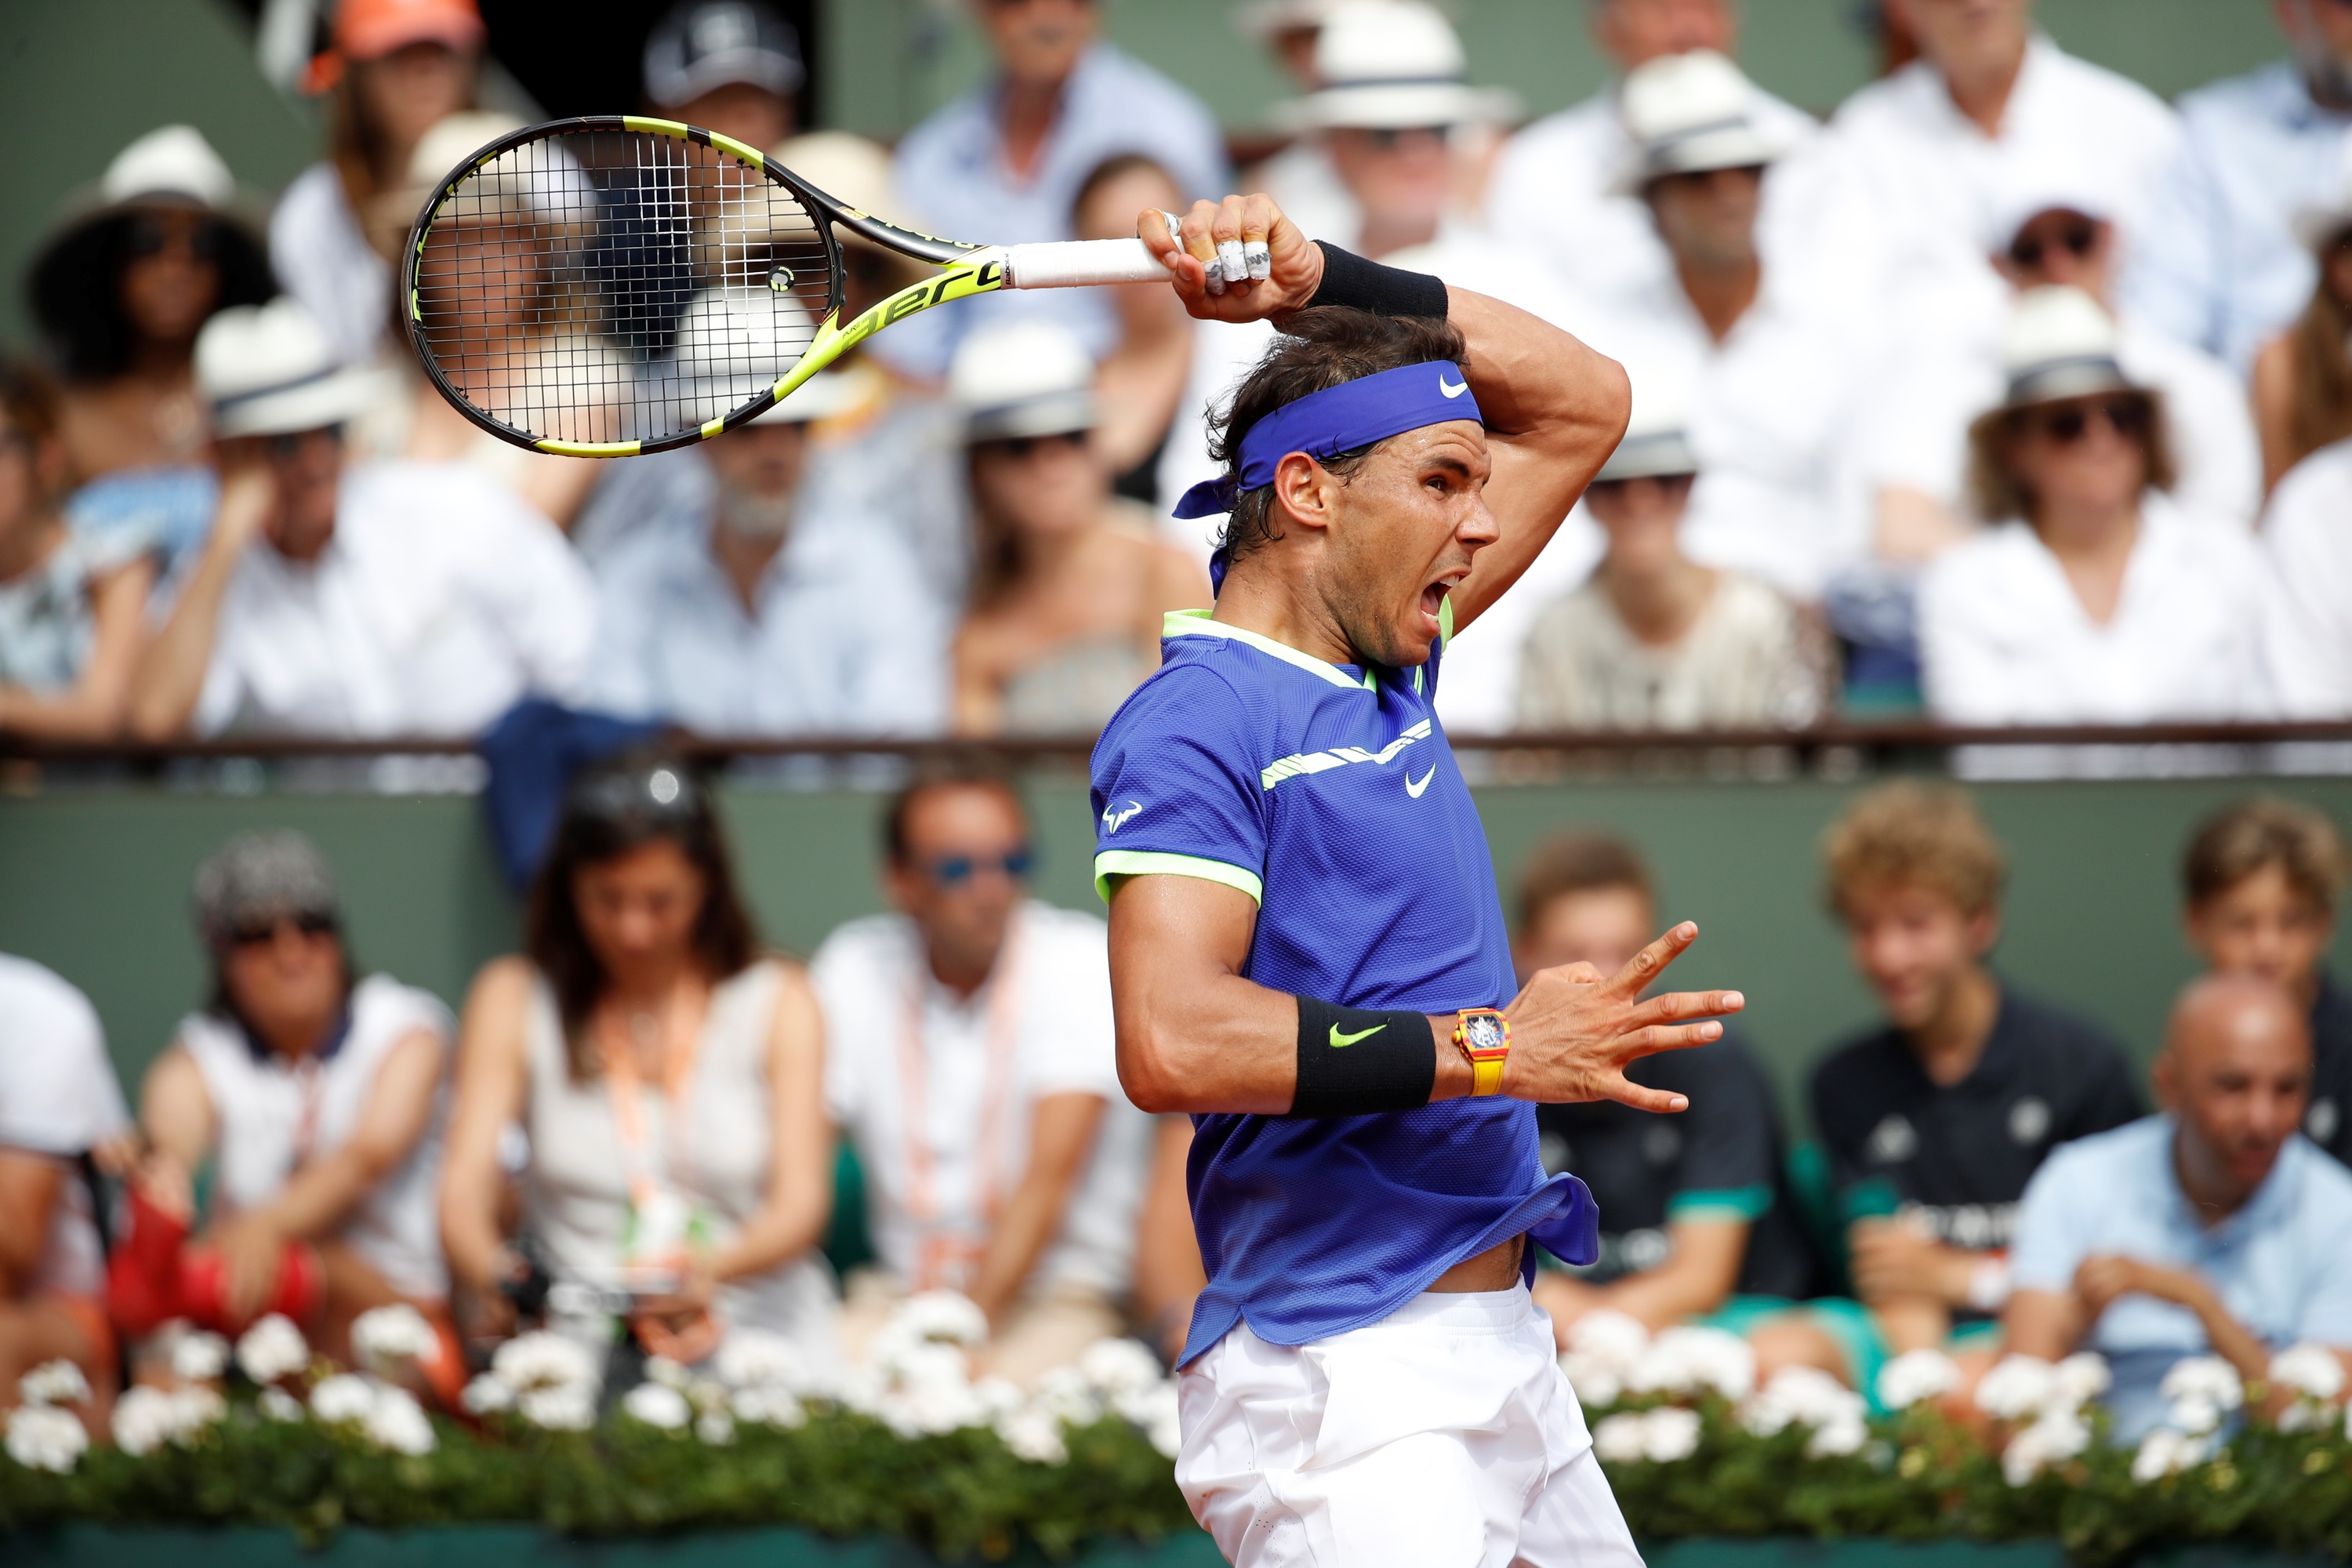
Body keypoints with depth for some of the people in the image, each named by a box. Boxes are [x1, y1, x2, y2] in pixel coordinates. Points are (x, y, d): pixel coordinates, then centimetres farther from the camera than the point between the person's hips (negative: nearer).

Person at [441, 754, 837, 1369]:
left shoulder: (777, 1001, 8)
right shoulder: (514, 1000, 9)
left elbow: (801, 1203, -2)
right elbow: (465, 1185, -3)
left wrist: (712, 1273, -26)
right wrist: (486, 1275, -28)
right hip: (572, 1336, 0)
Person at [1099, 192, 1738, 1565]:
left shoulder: (1388, 668, 15)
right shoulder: (1195, 721, -11)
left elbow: (1582, 402, 24)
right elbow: (1172, 1040, -26)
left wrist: (1321, 284, 10)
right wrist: (1491, 1047, -21)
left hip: (1499, 1350, 9)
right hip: (1341, 1384, -9)